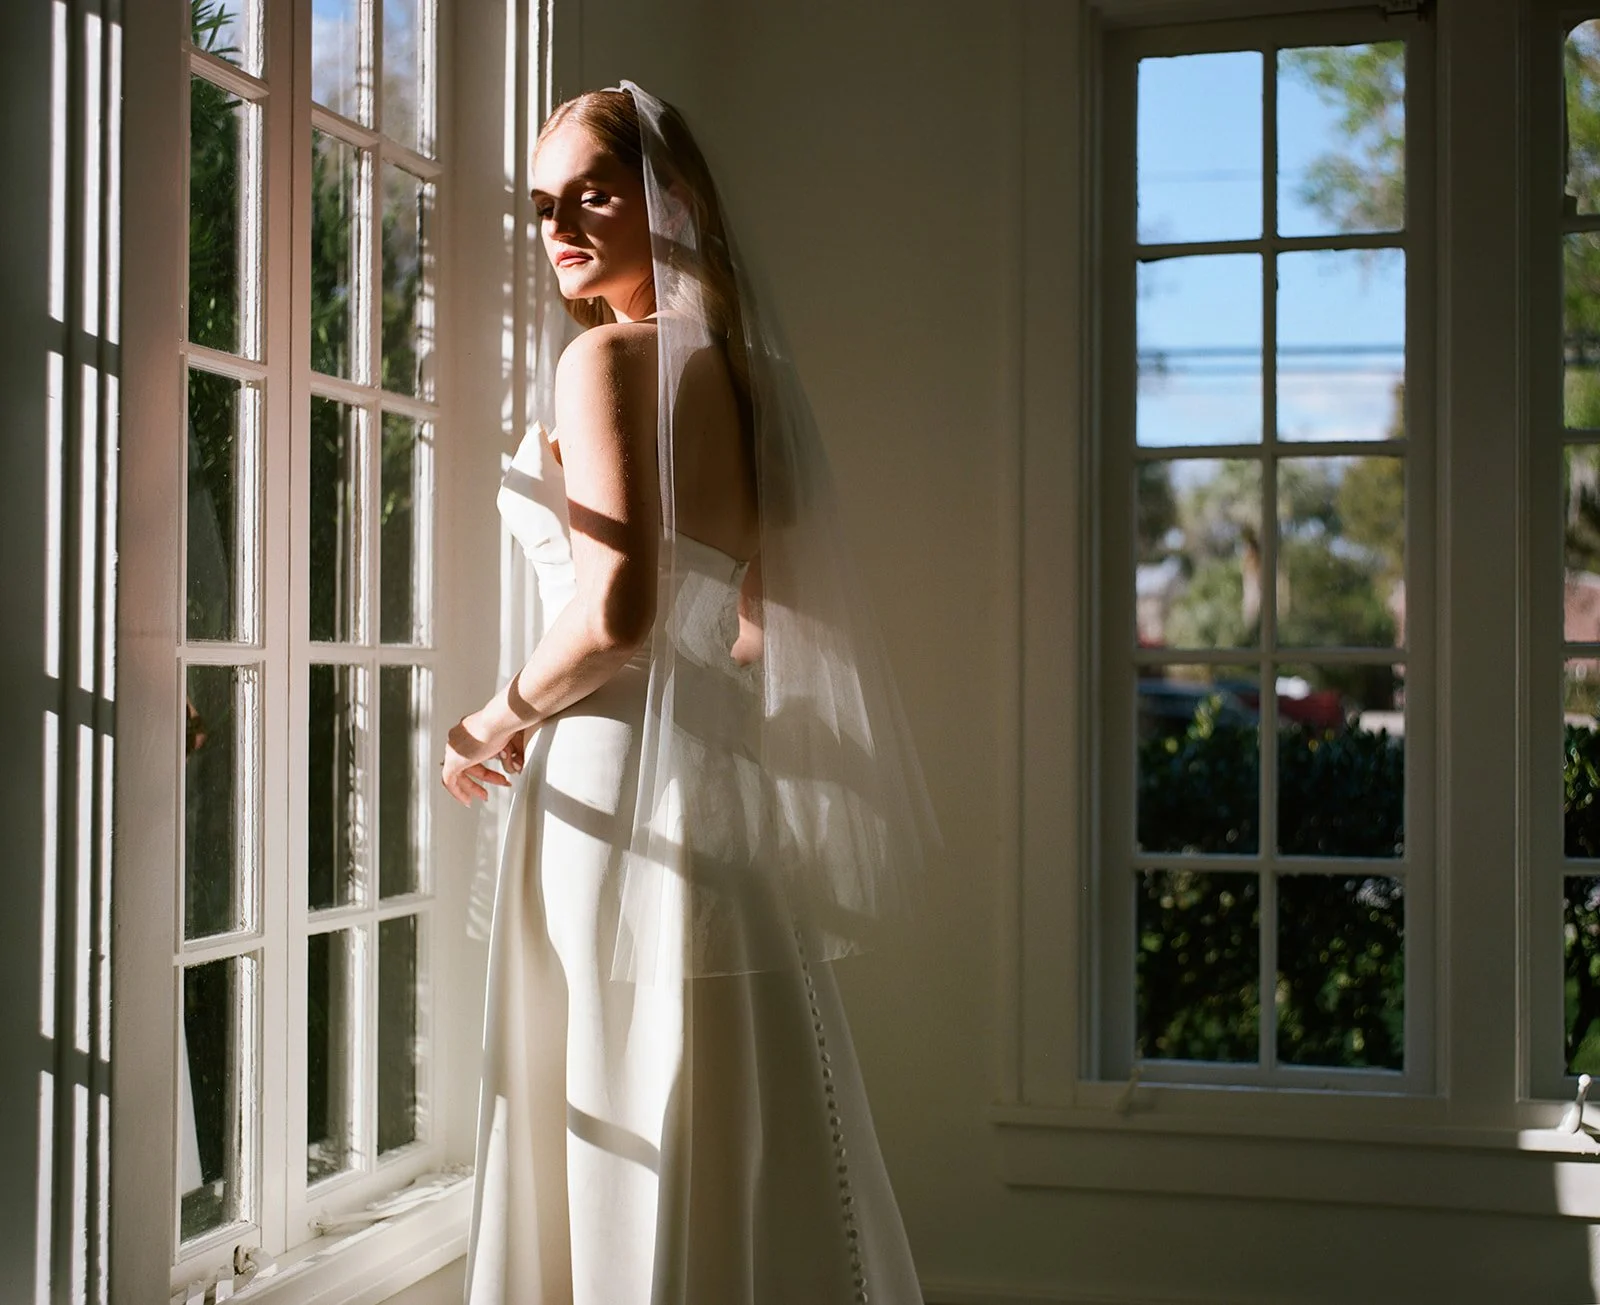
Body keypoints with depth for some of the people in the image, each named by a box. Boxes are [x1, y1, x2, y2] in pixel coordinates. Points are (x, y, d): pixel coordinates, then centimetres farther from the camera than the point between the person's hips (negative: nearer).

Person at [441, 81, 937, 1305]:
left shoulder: (607, 358, -11)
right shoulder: (735, 364, 14)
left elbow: (614, 614, -21)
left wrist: (497, 724, -6)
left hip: (617, 778, -8)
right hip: (724, 770, 9)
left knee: (628, 1146, -1)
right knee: (745, 1145, 14)